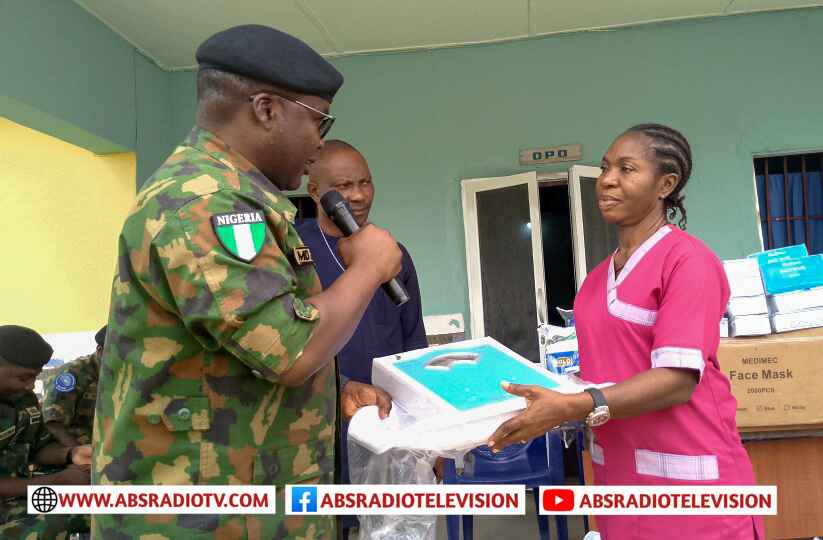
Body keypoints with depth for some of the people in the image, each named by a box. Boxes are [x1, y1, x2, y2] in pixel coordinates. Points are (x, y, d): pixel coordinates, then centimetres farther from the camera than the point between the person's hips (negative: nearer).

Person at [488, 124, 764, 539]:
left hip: (686, 477, -7)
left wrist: (572, 408, -30)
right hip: (619, 474, 7)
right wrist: (541, 391, 0)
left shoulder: (688, 259, -13)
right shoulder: (598, 277, 10)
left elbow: (678, 379, -21)